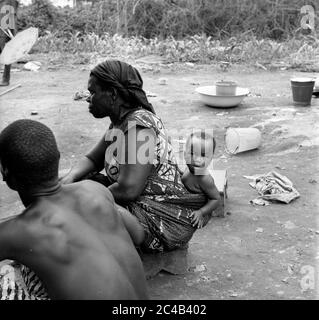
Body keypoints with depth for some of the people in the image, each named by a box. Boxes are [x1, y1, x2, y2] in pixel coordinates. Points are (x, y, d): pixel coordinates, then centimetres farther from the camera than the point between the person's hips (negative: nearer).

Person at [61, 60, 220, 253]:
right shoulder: (121, 121, 8)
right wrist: (69, 179, -5)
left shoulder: (138, 125, -23)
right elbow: (93, 159, 15)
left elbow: (127, 189, -29)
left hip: (165, 221, -10)